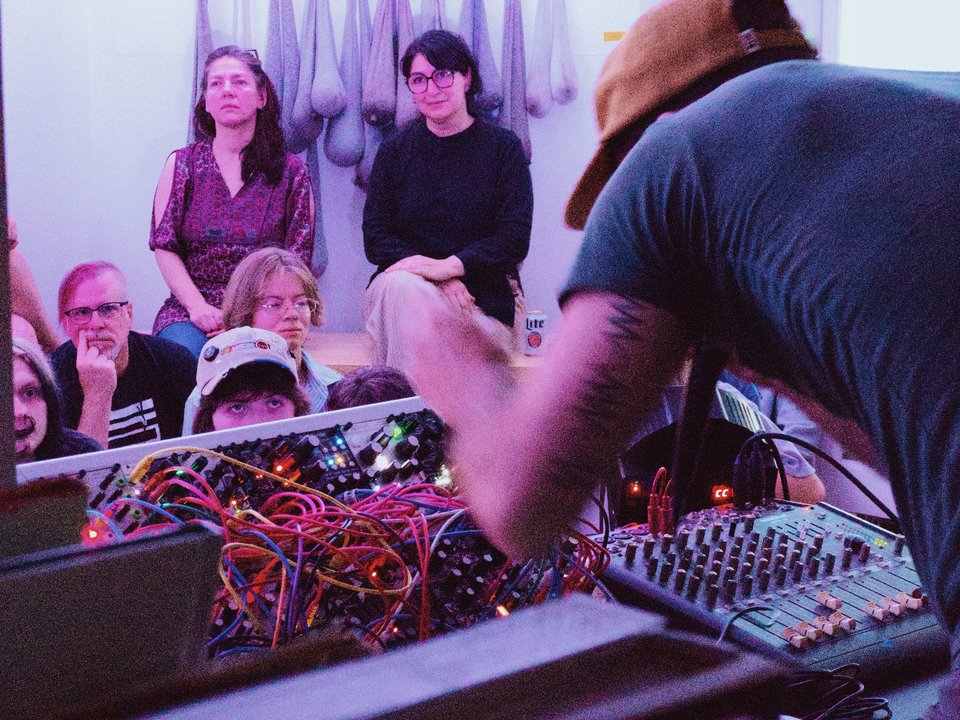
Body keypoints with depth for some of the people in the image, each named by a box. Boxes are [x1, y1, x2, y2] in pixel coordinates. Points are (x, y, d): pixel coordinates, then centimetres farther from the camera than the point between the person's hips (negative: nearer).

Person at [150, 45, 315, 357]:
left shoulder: (291, 173, 7)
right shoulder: (182, 164, 9)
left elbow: (298, 259, 3)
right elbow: (164, 246, 4)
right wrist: (198, 306, -12)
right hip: (191, 307, 1)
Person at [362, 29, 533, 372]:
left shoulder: (503, 147, 5)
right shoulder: (394, 151, 9)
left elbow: (514, 240, -4)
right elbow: (375, 238, 1)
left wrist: (448, 266, -20)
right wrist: (439, 283, -16)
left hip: (480, 305, -1)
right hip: (401, 299, 2)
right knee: (402, 285, -35)